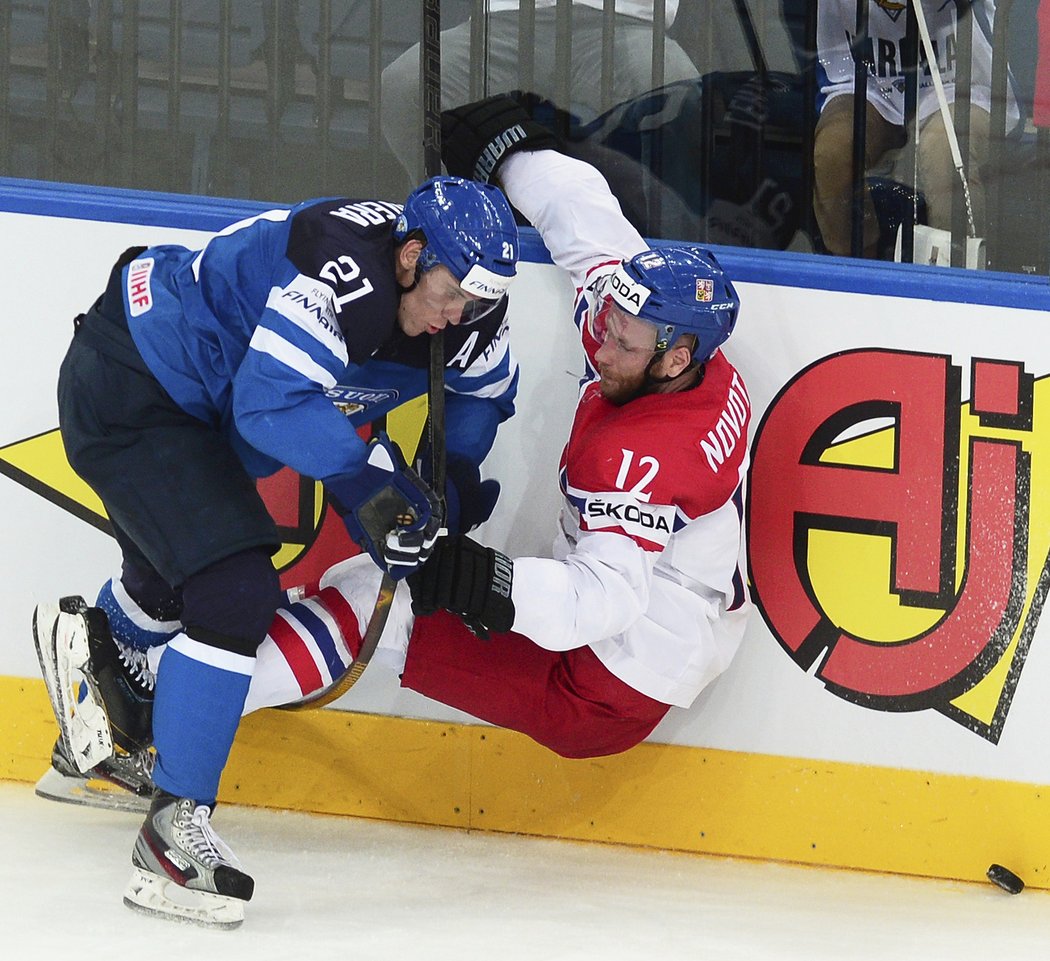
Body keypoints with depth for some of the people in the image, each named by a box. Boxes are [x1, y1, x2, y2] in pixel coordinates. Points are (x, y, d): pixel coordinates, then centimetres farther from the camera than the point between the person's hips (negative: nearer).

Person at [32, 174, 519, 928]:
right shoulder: (341, 268, -34)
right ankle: (176, 829, -13)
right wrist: (374, 473, -39)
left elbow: (485, 390, 11)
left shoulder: (459, 298, -8)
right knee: (237, 593, -19)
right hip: (125, 389, -9)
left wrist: (446, 496, 0)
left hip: (197, 406, 9)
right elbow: (271, 405, -39)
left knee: (177, 577, 31)